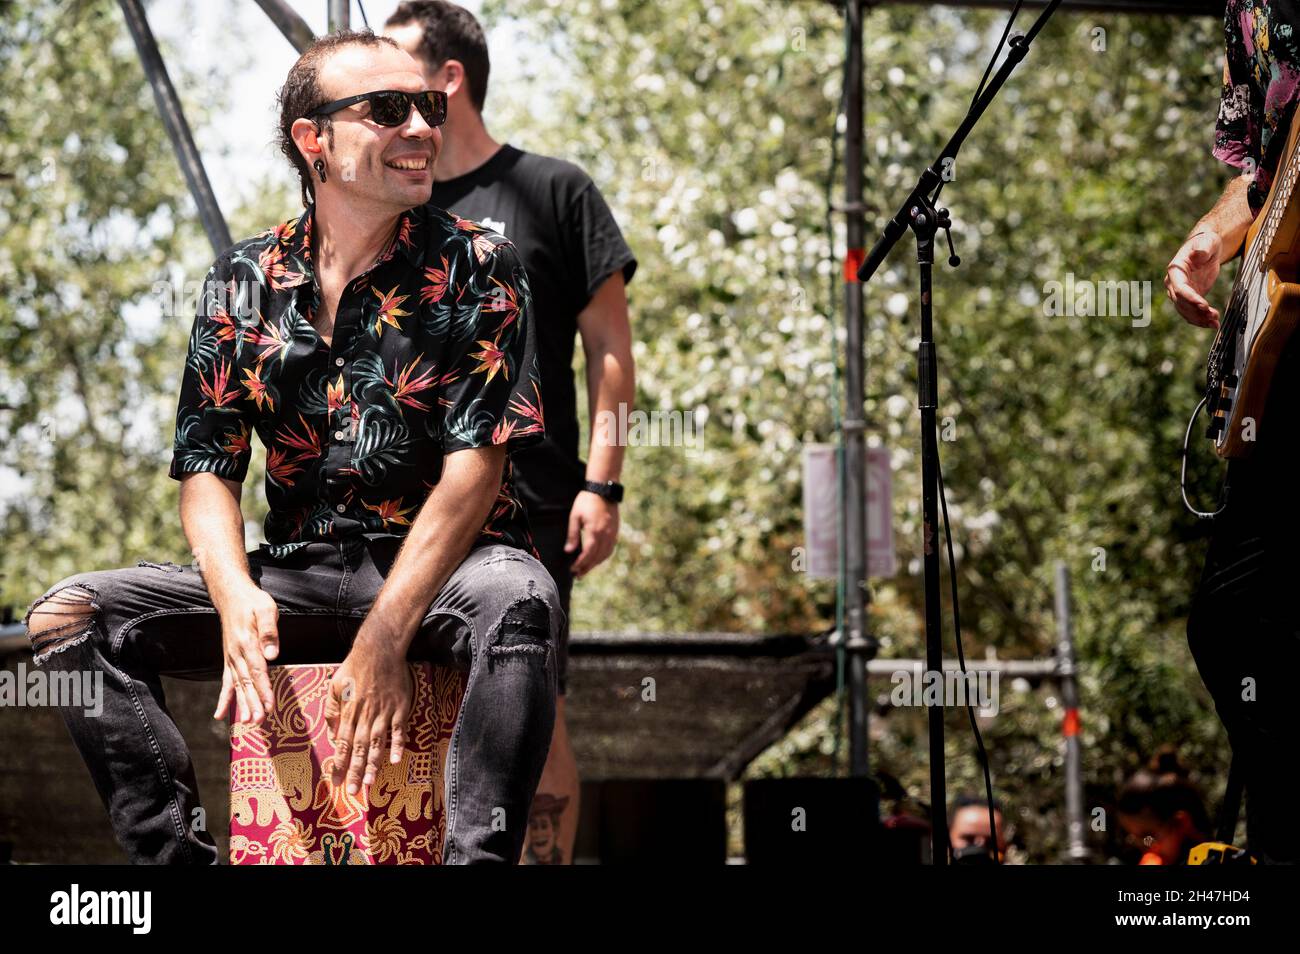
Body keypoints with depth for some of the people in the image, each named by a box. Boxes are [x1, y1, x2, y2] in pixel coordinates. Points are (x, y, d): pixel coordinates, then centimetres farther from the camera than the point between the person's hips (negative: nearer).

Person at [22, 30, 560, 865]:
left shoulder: (478, 270, -2)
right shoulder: (243, 284, 7)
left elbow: (475, 467, -11)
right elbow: (208, 468, 5)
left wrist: (384, 638, -21)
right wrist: (236, 597, -17)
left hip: (443, 573, -3)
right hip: (297, 573, 3)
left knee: (518, 598, -39)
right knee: (71, 616, -13)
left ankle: (477, 856, -37)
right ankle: (177, 849, -20)